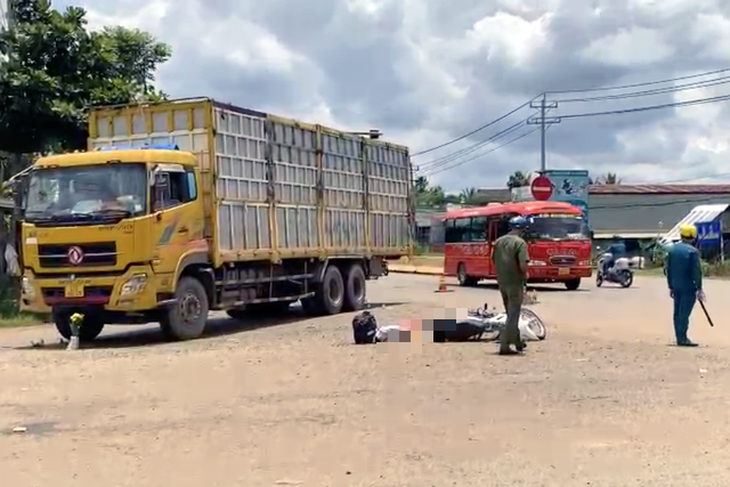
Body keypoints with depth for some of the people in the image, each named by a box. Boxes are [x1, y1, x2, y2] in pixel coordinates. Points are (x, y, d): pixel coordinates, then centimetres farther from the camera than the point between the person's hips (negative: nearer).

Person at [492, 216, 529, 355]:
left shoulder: (499, 241, 6)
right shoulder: (520, 242, -15)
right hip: (515, 282, -7)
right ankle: (504, 346, -3)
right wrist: (525, 275, -4)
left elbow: (493, 260, 14)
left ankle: (517, 341, 31)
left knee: (511, 313, 20)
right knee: (513, 315, 0)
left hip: (502, 281, 7)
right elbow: (523, 265, -22)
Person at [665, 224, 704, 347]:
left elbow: (667, 269, 11)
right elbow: (696, 271, -13)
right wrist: (699, 289, -8)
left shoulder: (671, 249, 7)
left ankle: (679, 337, 16)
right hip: (688, 287, -6)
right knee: (684, 313, -5)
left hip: (676, 287, 6)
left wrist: (671, 286, 17)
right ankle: (682, 339, -4)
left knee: (678, 312, 11)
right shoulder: (693, 251, -12)